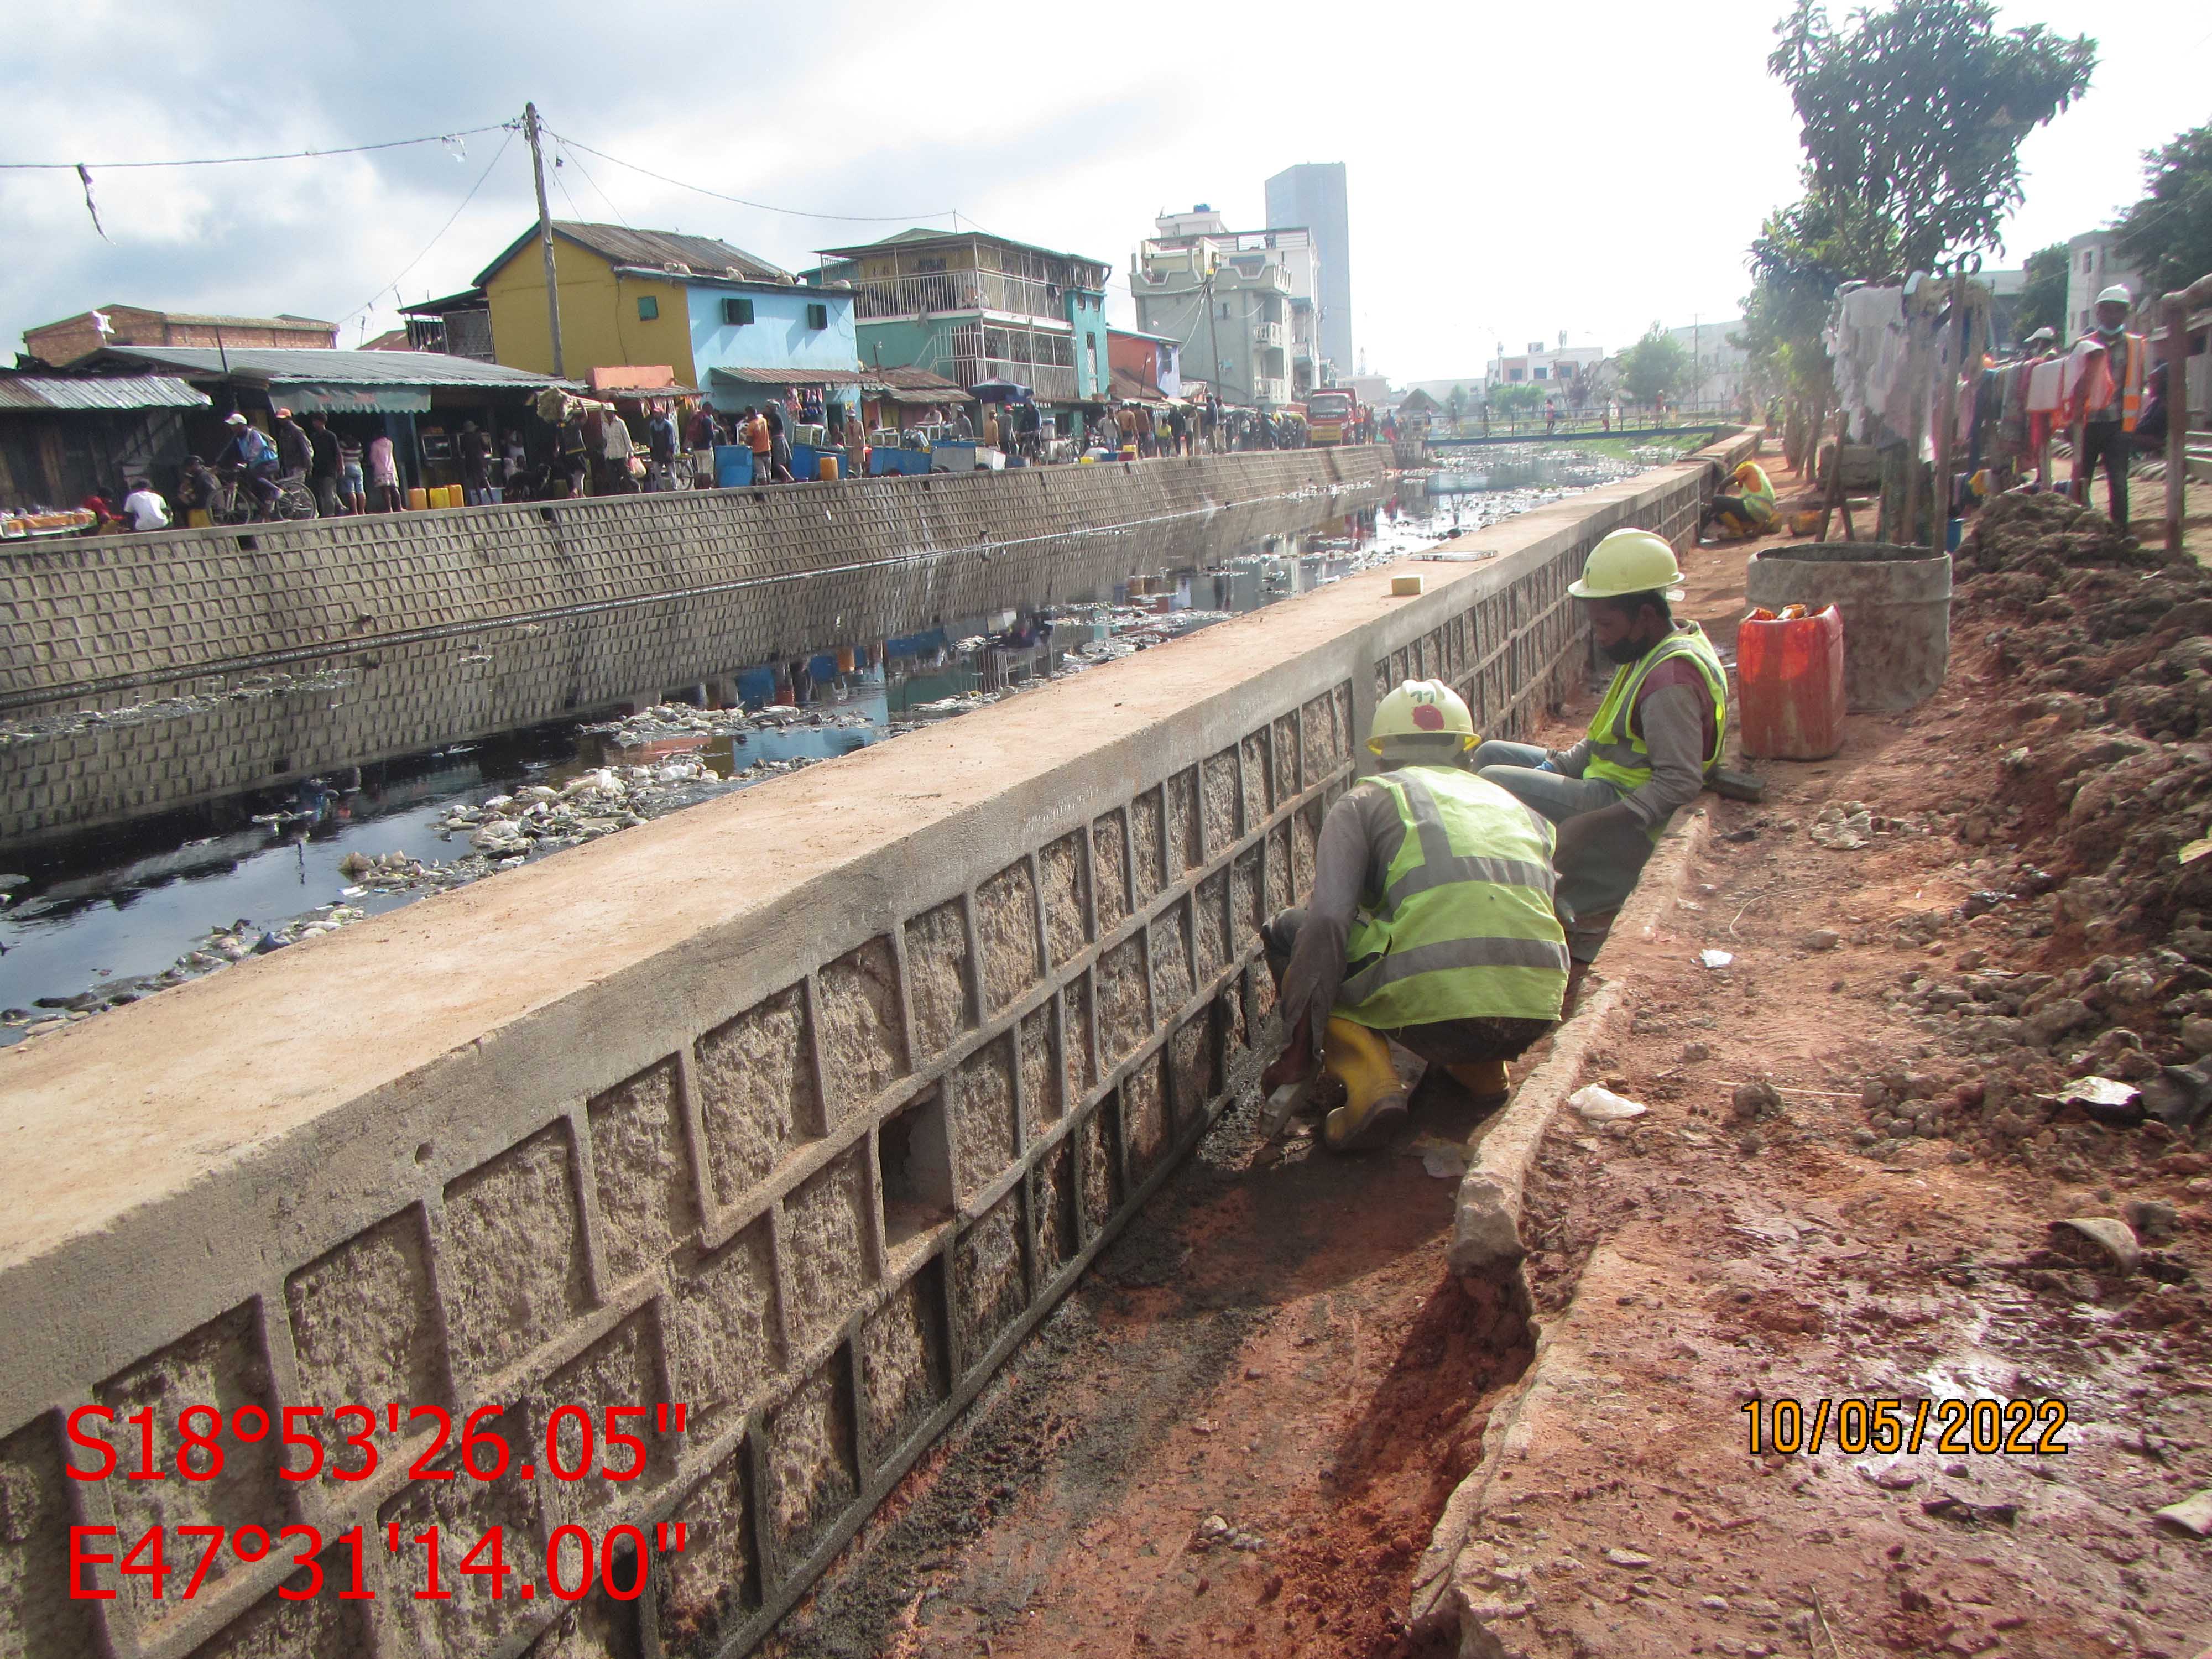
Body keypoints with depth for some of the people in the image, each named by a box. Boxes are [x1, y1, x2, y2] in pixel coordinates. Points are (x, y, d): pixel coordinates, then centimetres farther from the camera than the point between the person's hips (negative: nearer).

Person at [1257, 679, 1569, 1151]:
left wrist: (1301, 1048, 3)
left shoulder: (1365, 800, 13)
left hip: (1436, 1007, -5)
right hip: (1536, 1015, 6)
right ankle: (1482, 1073, 22)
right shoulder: (1518, 806, 27)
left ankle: (1370, 1083, 0)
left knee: (1288, 934, 19)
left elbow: (1327, 921, -2)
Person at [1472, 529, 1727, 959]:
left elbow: (1681, 783, -29)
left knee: (1494, 782, -20)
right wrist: (1556, 765, 3)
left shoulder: (1673, 678, -24)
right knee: (1490, 755, 11)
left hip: (1629, 813, -11)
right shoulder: (1652, 653, 9)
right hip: (1608, 781, 11)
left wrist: (1594, 823, -33)